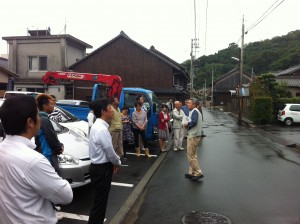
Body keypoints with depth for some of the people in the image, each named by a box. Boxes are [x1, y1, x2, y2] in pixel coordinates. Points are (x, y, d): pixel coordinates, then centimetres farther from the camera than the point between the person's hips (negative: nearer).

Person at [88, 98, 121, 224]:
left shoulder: (97, 126, 7)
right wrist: (117, 162, -1)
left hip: (98, 166, 10)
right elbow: (110, 152, -20)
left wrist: (113, 162, 11)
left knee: (100, 200, 23)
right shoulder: (102, 129, -25)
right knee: (100, 201, 4)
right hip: (102, 169, -10)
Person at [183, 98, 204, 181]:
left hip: (193, 136, -10)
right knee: (193, 155, 15)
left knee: (191, 156, -5)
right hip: (195, 135, 10)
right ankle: (192, 172, 23)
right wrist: (188, 125, 2)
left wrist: (187, 124, -11)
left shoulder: (194, 111, -14)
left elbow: (194, 122, -28)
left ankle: (198, 173, -1)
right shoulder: (196, 111, 17)